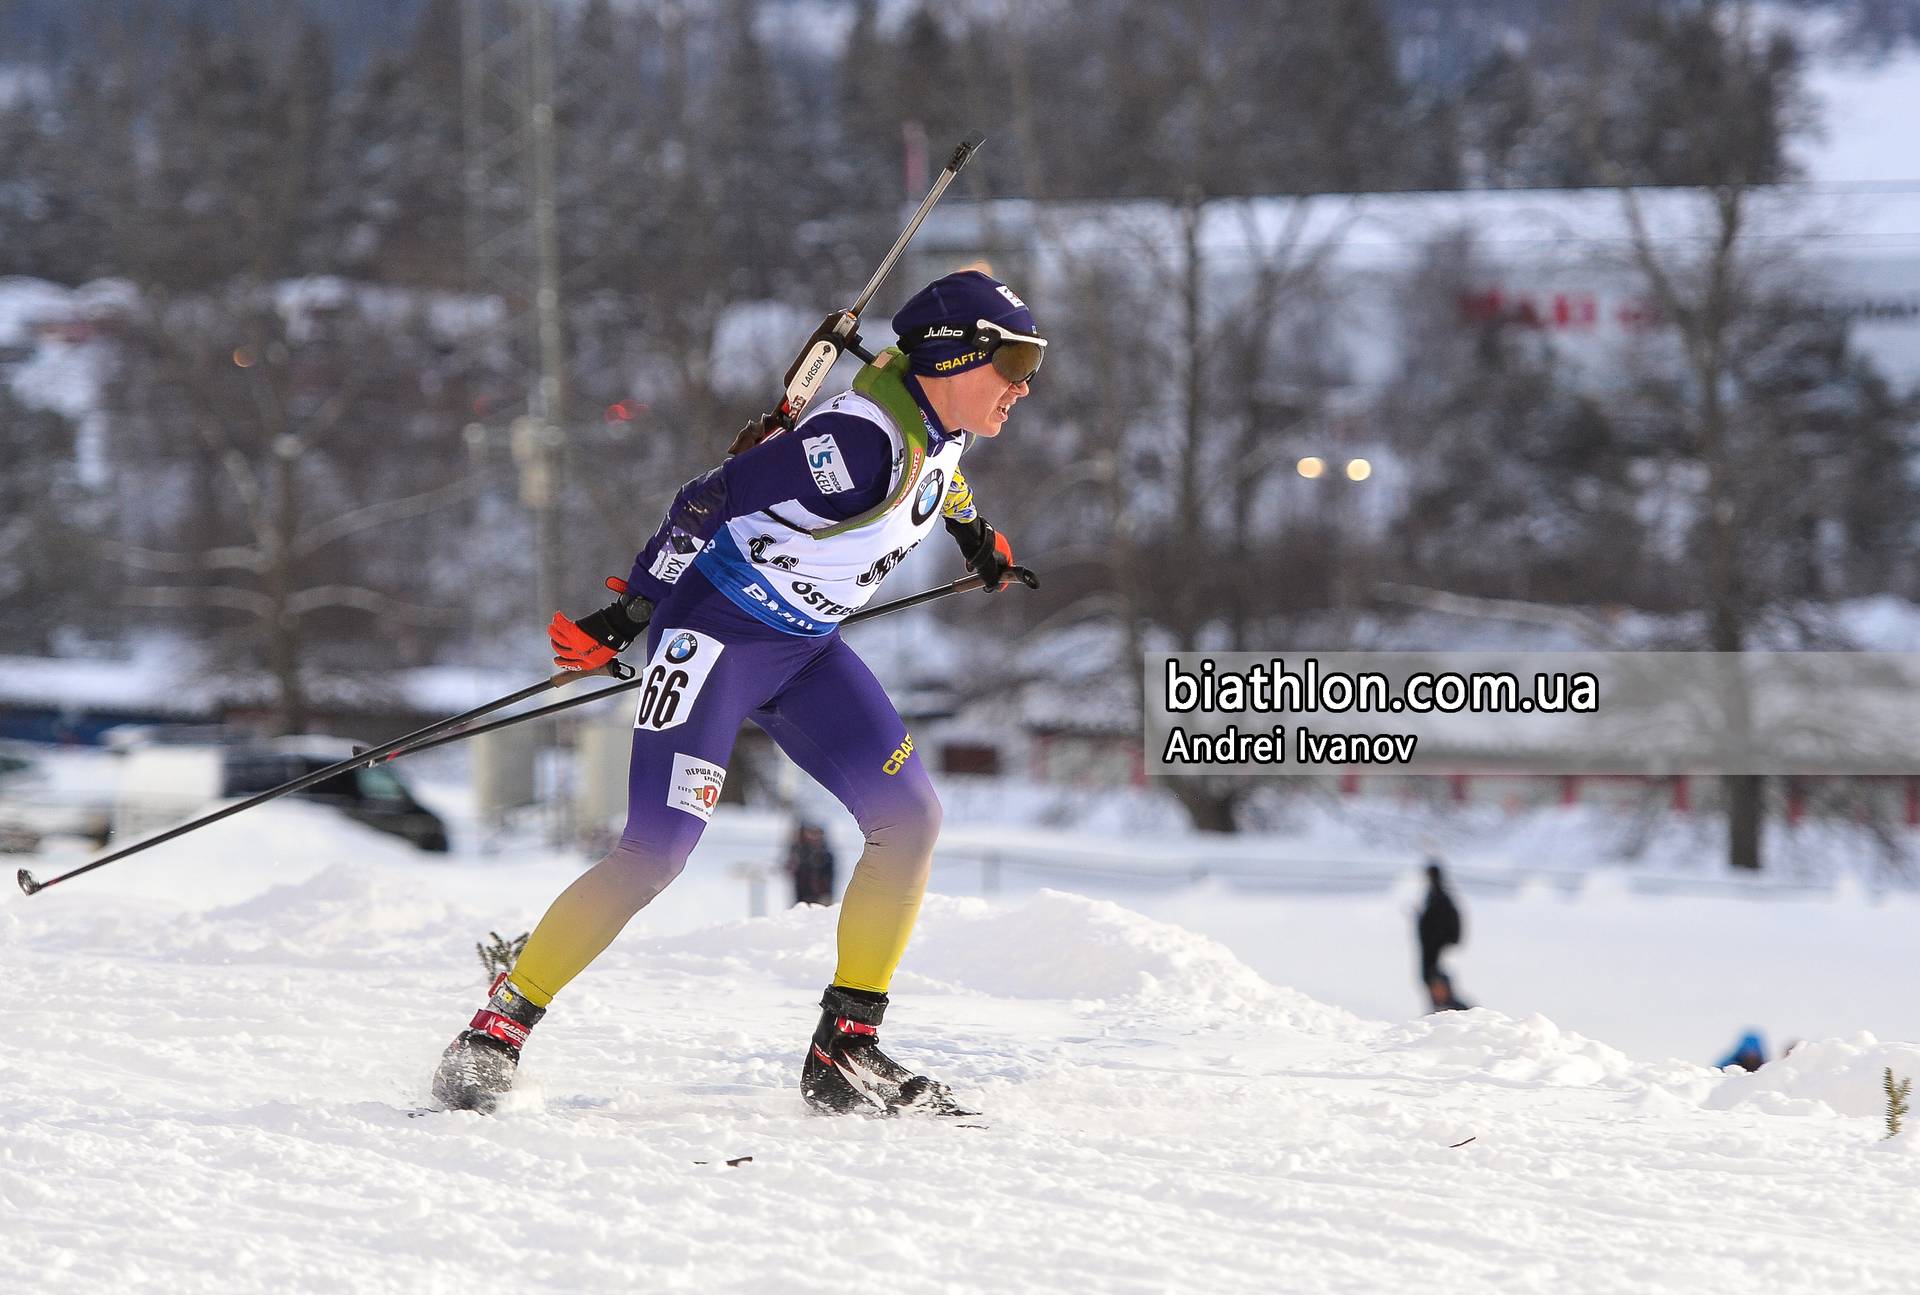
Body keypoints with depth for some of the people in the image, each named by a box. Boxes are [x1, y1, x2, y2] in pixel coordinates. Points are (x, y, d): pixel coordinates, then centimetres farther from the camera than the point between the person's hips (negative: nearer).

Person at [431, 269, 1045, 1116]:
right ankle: (497, 1031, -2)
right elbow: (710, 501, -23)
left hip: (804, 649, 9)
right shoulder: (860, 440, -28)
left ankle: (845, 1053, 0)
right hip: (718, 633, -9)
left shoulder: (943, 421, -1)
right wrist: (628, 613, -18)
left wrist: (975, 535, 39)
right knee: (656, 853, -14)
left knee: (909, 817, -5)